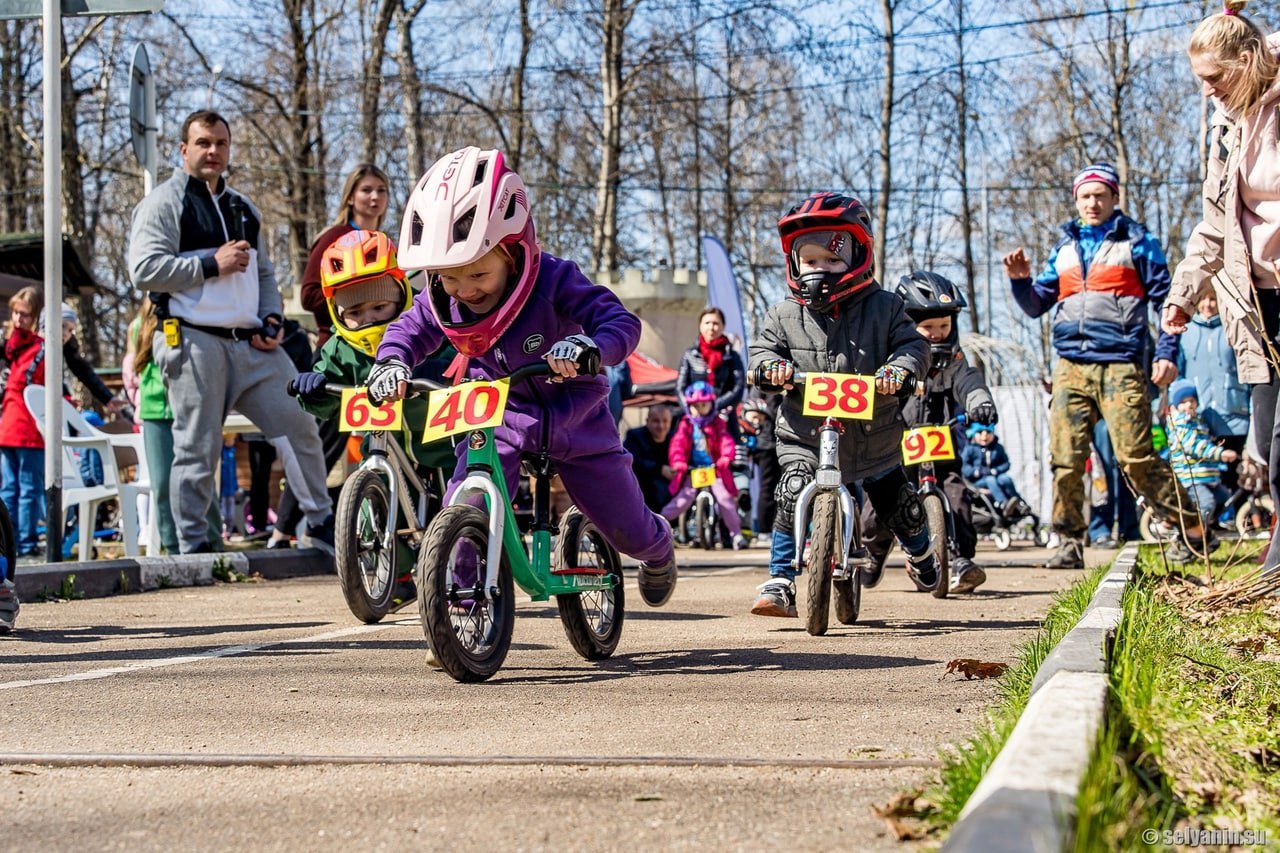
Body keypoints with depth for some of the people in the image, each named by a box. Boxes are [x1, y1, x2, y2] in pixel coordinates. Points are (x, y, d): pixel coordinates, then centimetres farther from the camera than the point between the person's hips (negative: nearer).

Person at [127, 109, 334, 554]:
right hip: (194, 342, -6)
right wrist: (211, 264, -13)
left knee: (299, 425, 2)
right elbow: (144, 270, -12)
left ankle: (322, 522, 13)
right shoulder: (164, 203, 1)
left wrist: (272, 317, 11)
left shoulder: (243, 209, 23)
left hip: (252, 344, 6)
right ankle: (193, 544, 3)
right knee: (197, 449, -4)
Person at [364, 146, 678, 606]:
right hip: (497, 421, 2)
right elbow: (408, 330, 2)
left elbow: (622, 322, -35)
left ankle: (657, 549, 49)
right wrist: (392, 361, -21)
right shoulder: (441, 301, -16)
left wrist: (587, 346, -57)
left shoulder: (552, 280, -29)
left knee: (626, 528, 12)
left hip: (572, 417, -2)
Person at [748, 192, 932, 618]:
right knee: (792, 496, -21)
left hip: (872, 435, 0)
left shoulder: (883, 308, -1)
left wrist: (899, 368, -25)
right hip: (805, 435, 0)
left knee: (897, 502, 12)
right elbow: (761, 349, 6)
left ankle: (922, 553, 45)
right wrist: (770, 366, -18)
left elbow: (913, 343, -4)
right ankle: (779, 583, -15)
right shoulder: (785, 316, 2)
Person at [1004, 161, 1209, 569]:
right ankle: (1070, 542, 3)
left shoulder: (1136, 241, 8)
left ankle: (1191, 531, -1)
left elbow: (1166, 298, 5)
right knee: (1065, 458, -4)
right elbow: (1037, 305, 21)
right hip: (1071, 365, 4)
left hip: (1120, 364, -4)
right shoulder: (1064, 247, 20)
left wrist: (1166, 353, -6)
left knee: (1136, 456, -12)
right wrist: (1020, 280, 0)